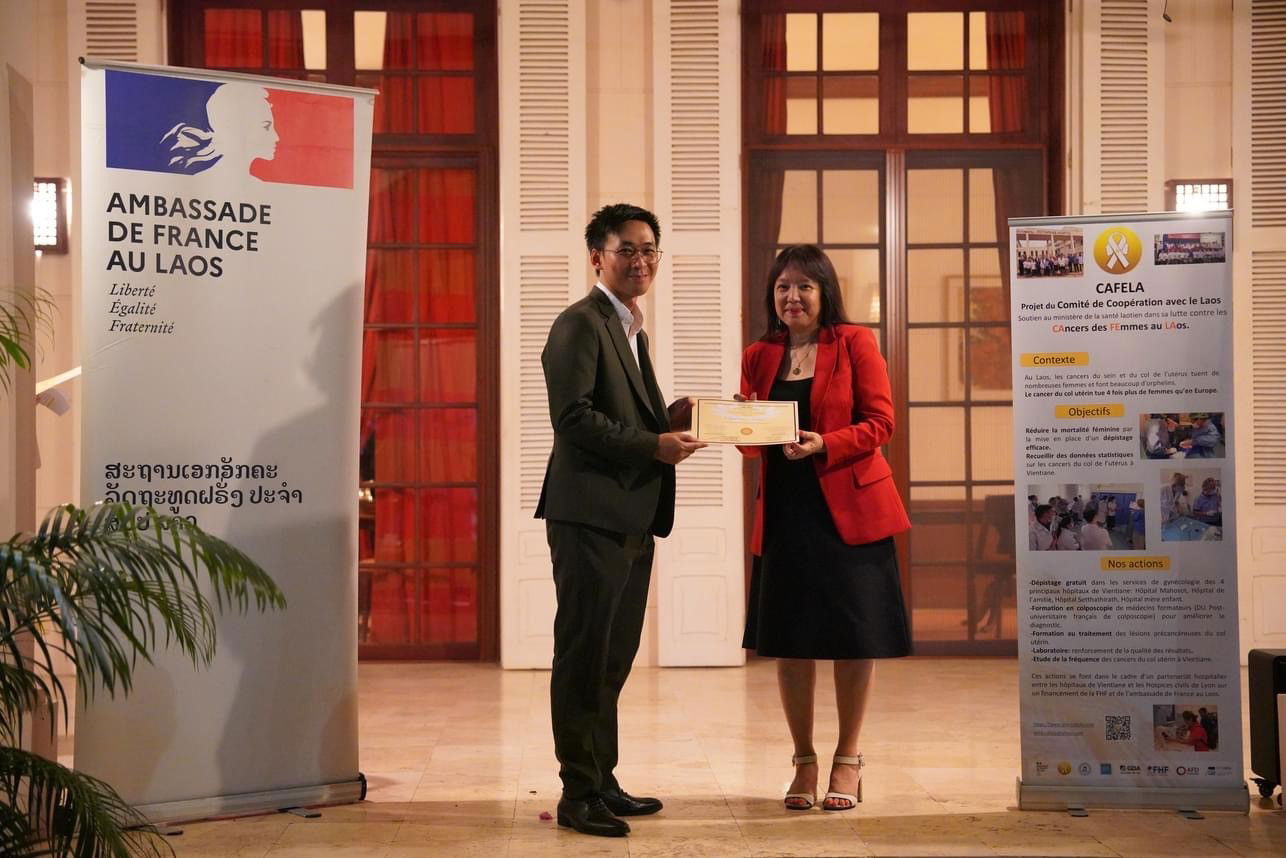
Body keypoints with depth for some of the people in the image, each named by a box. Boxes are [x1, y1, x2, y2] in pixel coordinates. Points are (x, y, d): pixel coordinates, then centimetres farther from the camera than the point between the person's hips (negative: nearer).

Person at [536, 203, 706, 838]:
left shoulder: (631, 330, 21)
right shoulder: (580, 323, -9)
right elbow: (574, 415, -19)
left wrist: (672, 422, 5)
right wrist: (653, 445, -20)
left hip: (632, 517, 10)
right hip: (591, 515, -9)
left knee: (613, 658, 14)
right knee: (584, 655, -3)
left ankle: (602, 783, 24)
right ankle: (578, 794, 4)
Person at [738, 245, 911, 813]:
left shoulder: (854, 343, 0)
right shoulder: (759, 356, 10)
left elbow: (879, 421, -6)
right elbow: (751, 438, 10)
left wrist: (825, 445, -19)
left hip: (849, 508, -3)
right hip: (784, 511, 3)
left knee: (854, 637, 3)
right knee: (788, 639, 5)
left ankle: (848, 761, 18)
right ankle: (803, 762, 20)